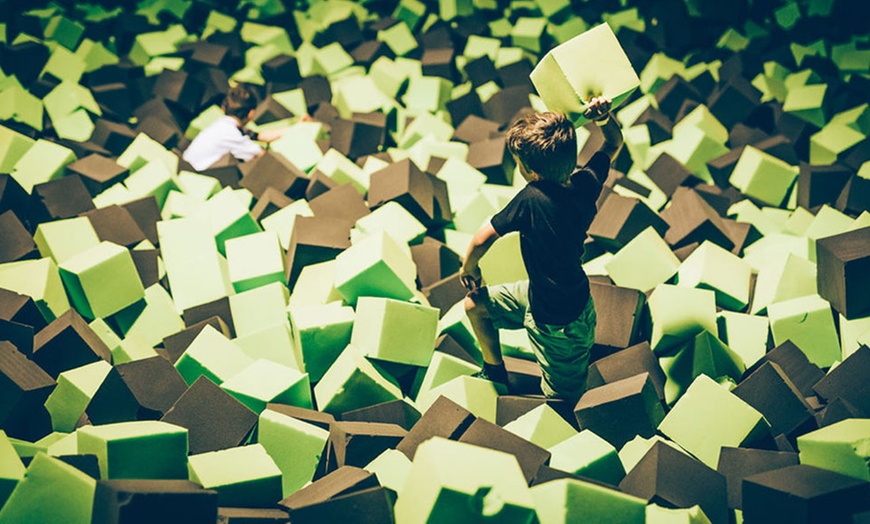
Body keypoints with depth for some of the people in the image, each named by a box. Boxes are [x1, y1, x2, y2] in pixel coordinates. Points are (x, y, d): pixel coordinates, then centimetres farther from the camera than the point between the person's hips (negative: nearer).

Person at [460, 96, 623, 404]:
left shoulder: (532, 199, -34)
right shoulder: (586, 183, -16)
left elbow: (481, 240, -23)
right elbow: (615, 142, 3)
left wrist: (468, 269, -2)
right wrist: (604, 117, -19)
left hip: (558, 326, -8)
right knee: (474, 306, 20)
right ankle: (495, 372, 39)